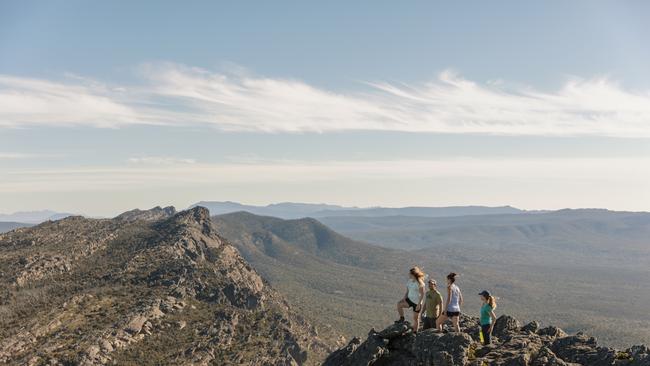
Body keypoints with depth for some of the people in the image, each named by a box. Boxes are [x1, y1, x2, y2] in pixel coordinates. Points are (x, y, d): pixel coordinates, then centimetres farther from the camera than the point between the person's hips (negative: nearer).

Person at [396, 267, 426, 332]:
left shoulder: (420, 283, -18)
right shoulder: (409, 281, 2)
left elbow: (422, 294, -17)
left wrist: (419, 304, -20)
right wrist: (404, 299, -2)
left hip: (416, 302, -6)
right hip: (409, 299, 6)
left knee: (416, 318, 4)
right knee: (399, 304, -16)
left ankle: (415, 332, 19)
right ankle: (402, 318, 1)